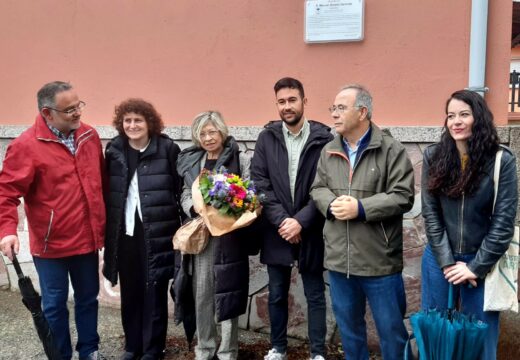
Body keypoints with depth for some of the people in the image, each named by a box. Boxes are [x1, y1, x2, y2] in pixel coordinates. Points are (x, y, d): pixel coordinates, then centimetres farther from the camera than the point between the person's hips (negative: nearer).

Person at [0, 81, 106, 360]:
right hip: (51, 243, -5)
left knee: (88, 298, 18)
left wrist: (102, 223, 14)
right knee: (54, 305, 11)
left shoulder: (89, 135, 1)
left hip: (87, 238, 5)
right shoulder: (26, 145, -15)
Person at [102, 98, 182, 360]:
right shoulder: (114, 150, 6)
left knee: (154, 291, 5)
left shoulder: (167, 149, -6)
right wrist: (107, 229, 7)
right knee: (129, 291, 13)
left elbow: (180, 190, -5)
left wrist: (181, 228, -8)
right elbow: (107, 191, 9)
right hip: (124, 232, 4)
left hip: (156, 232, -3)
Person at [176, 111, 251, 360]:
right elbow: (185, 195, 10)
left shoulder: (241, 160, -1)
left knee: (227, 292, 2)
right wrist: (197, 210, -10)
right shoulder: (191, 161, 12)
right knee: (202, 293, 9)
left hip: (230, 234, -3)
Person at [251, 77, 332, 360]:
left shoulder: (323, 138, -6)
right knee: (277, 295, 15)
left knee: (315, 295, 10)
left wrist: (300, 221, -16)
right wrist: (281, 220, -12)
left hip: (310, 230, -2)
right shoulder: (267, 137, 2)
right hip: (276, 230, 2)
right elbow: (259, 183, -3)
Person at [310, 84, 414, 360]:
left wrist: (360, 208, -20)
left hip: (379, 260, -5)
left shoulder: (391, 150, -8)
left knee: (391, 328, 9)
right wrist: (331, 204, -11)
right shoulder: (329, 151, 10)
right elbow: (317, 189, 11)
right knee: (348, 325, 20)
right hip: (339, 259, 5)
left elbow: (403, 197, -14)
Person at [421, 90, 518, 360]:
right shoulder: (433, 156, -2)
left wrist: (476, 267, -11)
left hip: (481, 262, -1)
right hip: (439, 259, 2)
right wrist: (446, 261, -8)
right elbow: (430, 212, -3)